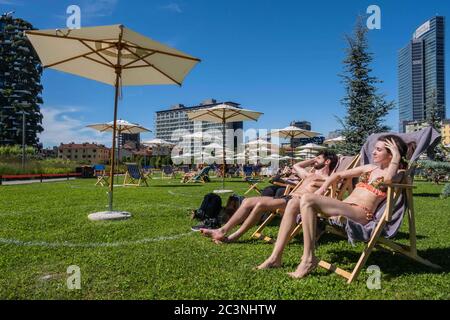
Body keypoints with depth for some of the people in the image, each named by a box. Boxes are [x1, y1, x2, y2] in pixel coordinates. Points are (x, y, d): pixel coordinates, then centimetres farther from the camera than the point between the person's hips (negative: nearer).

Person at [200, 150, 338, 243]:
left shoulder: (326, 178, 8)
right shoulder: (310, 175, 33)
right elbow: (296, 166, 46)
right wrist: (313, 160, 42)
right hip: (286, 198, 9)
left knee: (261, 204, -32)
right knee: (248, 201, -7)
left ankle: (233, 237, -26)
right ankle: (223, 230, -12)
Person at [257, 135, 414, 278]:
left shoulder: (395, 173, 4)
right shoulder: (369, 168, 24)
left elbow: (388, 178, -25)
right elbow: (338, 175, 27)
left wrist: (397, 157, -12)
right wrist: (320, 190, 13)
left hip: (360, 213, -8)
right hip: (343, 207, 8)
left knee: (307, 199, -28)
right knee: (294, 203, -10)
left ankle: (308, 259, -23)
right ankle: (276, 257, -10)